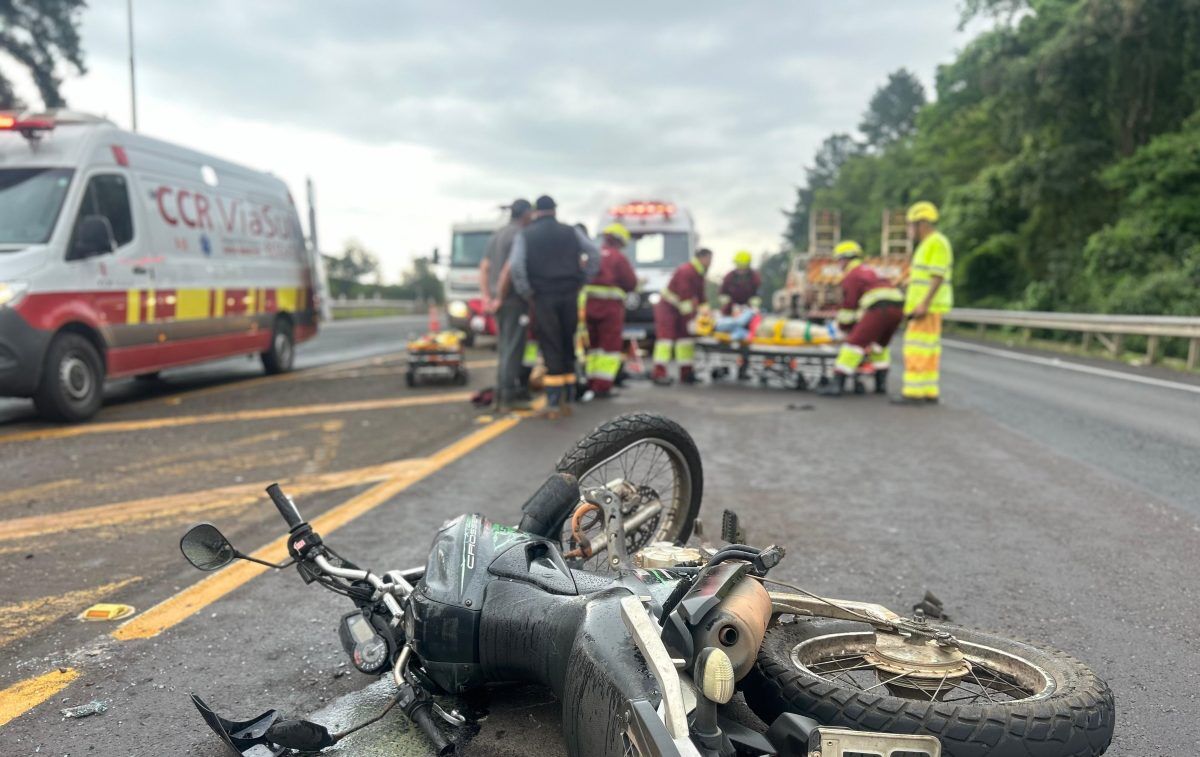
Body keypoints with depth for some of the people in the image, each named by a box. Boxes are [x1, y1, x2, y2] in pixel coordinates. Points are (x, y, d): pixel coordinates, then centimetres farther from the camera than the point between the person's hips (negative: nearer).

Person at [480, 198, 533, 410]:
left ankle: (501, 395, 15)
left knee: (503, 348, 13)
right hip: (515, 297, -8)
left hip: (498, 299, 9)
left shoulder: (495, 236, 18)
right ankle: (509, 396, -6)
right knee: (513, 348, -6)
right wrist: (500, 298, -12)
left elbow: (484, 268, 13)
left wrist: (487, 296, 7)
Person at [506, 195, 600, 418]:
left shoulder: (525, 235, 3)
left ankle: (553, 403, -3)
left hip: (543, 298, -2)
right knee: (568, 347, 11)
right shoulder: (570, 232, 10)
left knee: (551, 349, 0)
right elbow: (594, 254, 2)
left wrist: (526, 292, -3)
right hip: (569, 296, 2)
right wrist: (582, 279, 6)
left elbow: (515, 266, -11)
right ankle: (568, 400, 14)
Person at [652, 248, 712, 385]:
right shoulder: (685, 271, -23)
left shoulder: (699, 274, 8)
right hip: (667, 308, -10)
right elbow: (685, 296, -27)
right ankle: (660, 373, -17)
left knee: (685, 337, 6)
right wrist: (692, 315, -27)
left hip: (681, 309, 10)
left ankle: (686, 373, 9)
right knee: (666, 337, -14)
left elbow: (700, 295, 10)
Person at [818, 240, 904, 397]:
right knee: (880, 344, 27)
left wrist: (843, 326, 15)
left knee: (855, 341, -9)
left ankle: (837, 384, -16)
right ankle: (881, 383, 24)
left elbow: (849, 304, 3)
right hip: (898, 307, 9)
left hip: (879, 309, -9)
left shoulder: (851, 275, 6)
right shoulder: (869, 270, 34)